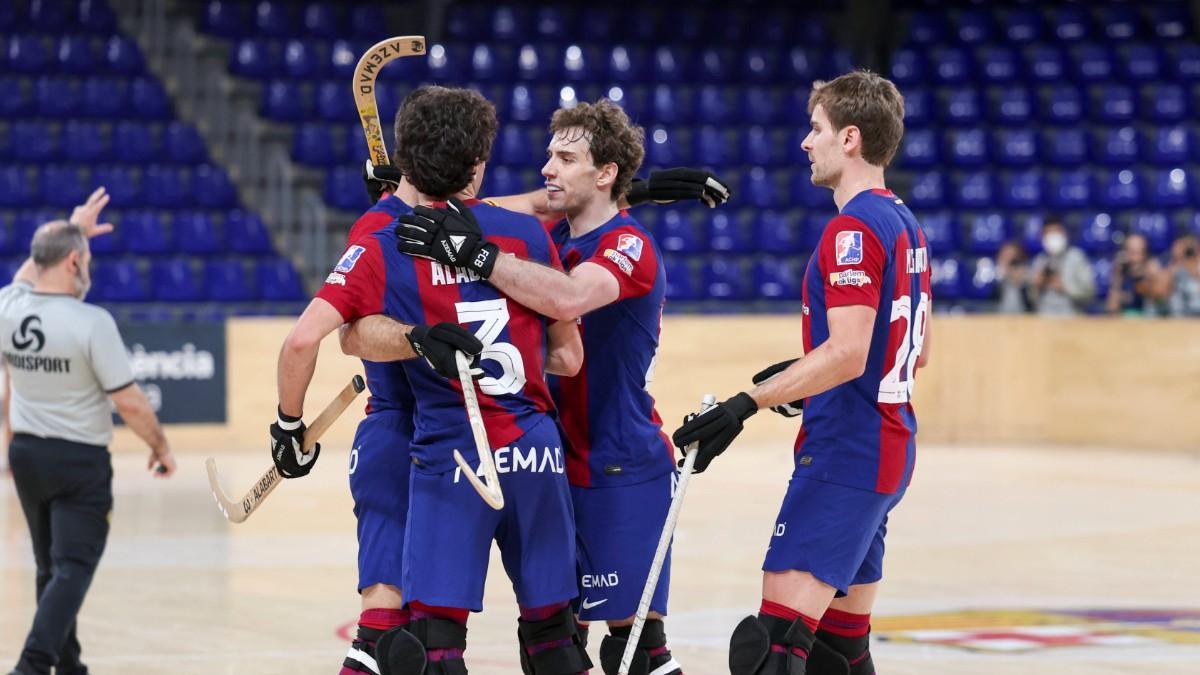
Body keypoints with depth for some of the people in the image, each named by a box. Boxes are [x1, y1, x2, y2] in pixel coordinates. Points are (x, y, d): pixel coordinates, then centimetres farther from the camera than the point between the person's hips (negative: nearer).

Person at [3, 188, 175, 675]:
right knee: (72, 569, -5)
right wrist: (161, 446, 2)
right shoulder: (92, 323, -18)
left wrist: (72, 230, 33)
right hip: (80, 460, -6)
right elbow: (129, 403, -14)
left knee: (51, 567, 18)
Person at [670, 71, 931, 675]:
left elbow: (847, 352, -24)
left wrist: (747, 404, -25)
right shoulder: (905, 225, 15)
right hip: (887, 450, 10)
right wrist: (801, 376, 25)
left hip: (844, 454, -10)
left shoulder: (853, 229, -14)